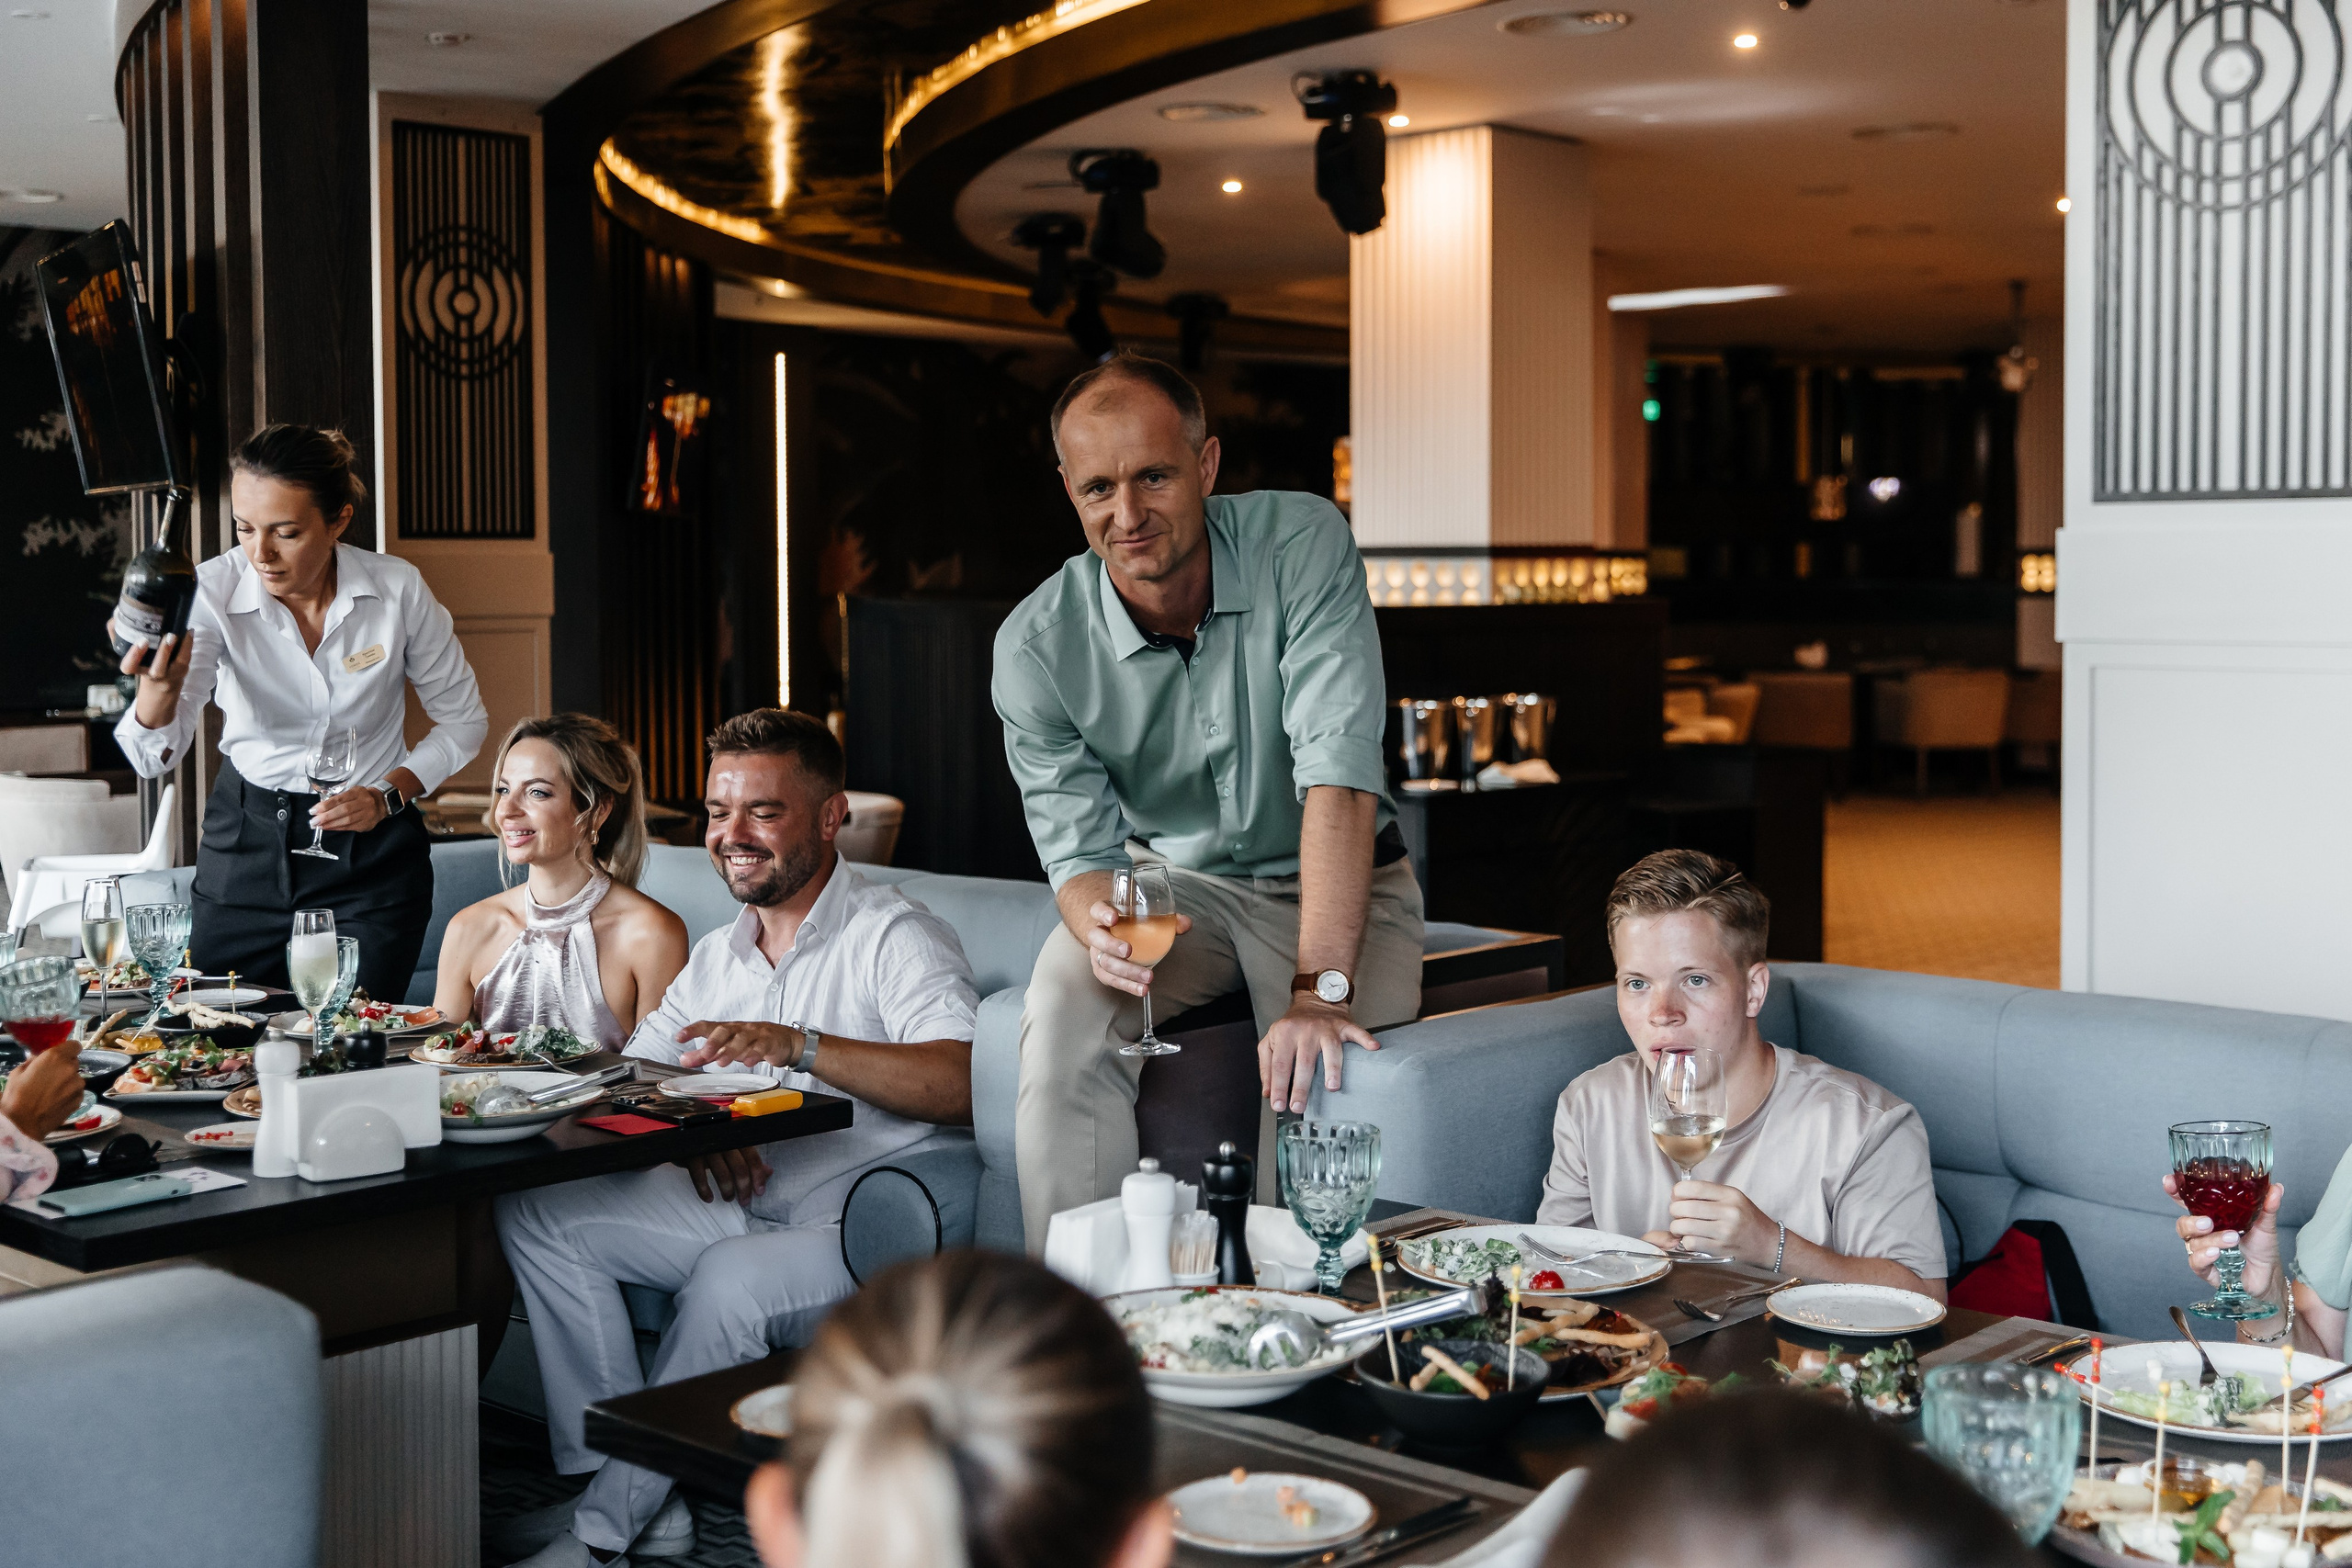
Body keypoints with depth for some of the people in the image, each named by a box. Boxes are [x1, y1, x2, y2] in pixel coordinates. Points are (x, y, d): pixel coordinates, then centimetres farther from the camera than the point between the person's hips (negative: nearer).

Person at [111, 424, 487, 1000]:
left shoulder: (399, 590, -14)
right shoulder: (214, 591, -14)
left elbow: (463, 720, 1)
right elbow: (155, 755, -24)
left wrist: (388, 796, -13)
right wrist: (161, 688, -46)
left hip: (371, 850, -1)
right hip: (245, 839, 1)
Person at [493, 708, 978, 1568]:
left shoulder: (895, 937, -9)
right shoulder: (716, 957, 17)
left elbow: (968, 1080, -25)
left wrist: (797, 1045, -33)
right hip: (739, 1208, 8)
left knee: (731, 1280, -36)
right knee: (534, 1213, -8)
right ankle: (633, 1496, -9)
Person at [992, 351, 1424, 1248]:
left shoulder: (1301, 543, -22)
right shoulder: (1036, 647, -16)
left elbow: (1338, 771, -30)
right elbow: (1079, 849, -11)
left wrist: (1320, 989, -39)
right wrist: (1101, 924, -38)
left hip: (1336, 882, -1)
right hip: (1170, 879, 2)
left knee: (1312, 1068, -27)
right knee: (1064, 1014, -26)